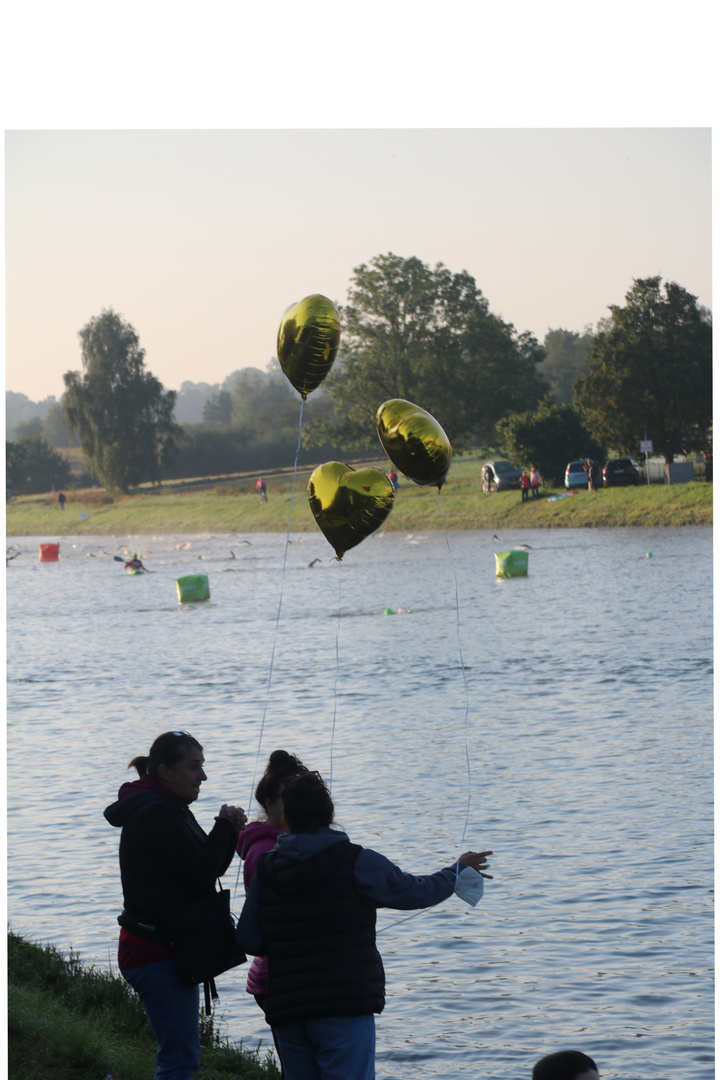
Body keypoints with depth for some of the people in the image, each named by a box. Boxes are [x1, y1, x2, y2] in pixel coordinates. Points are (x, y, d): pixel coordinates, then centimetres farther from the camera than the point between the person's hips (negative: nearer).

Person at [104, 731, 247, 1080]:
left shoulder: (166, 810, 16)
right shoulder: (156, 815, -17)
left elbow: (209, 868, 16)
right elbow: (202, 873, -19)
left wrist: (229, 831, 0)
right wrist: (225, 827, -8)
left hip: (166, 949, 11)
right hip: (159, 952, -11)